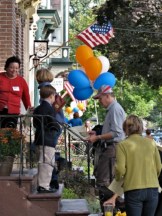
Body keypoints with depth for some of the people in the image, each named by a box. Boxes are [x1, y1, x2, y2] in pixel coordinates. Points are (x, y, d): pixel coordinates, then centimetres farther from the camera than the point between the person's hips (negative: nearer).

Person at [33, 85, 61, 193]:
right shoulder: (50, 108, -13)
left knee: (43, 162, 16)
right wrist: (58, 128, 4)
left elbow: (35, 123, 14)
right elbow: (54, 124, -14)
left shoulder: (37, 109, 12)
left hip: (40, 138, 9)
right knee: (47, 163, -6)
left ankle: (42, 184, 21)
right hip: (48, 139, -9)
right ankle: (44, 186, -7)